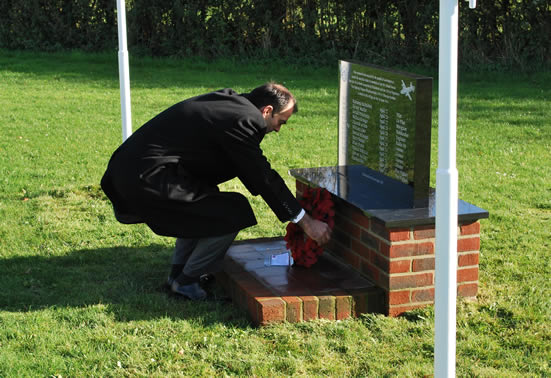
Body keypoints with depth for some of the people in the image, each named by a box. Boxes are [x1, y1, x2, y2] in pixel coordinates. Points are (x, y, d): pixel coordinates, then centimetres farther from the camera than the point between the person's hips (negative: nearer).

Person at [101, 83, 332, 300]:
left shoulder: (231, 102, 16)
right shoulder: (241, 120, -13)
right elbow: (263, 177, -11)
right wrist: (305, 222, -4)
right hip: (147, 180, -11)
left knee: (205, 207, 30)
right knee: (234, 213, -8)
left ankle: (178, 272, 28)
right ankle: (185, 281, 5)